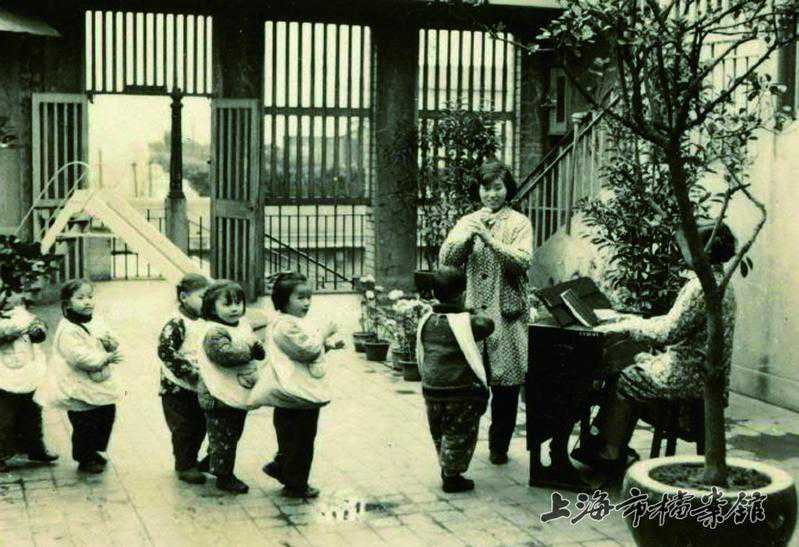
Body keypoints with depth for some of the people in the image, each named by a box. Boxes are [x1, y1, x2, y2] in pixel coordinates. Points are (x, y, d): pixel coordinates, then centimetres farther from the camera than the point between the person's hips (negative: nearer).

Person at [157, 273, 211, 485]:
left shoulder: (202, 322, 7)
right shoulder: (176, 324, -18)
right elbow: (165, 350, -26)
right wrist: (189, 369, -27)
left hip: (196, 387, 8)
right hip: (177, 387, -8)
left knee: (199, 425, 14)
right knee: (183, 427, 0)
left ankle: (192, 461, 30)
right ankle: (184, 466, 12)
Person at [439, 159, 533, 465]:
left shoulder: (519, 223, 3)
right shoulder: (467, 222, 13)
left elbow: (524, 262, -13)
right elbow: (445, 261, 3)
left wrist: (489, 239, -22)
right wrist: (465, 237, -14)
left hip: (506, 315, -2)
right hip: (471, 312, 2)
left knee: (505, 383, 4)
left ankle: (499, 446, 18)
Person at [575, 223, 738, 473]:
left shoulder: (702, 286, -22)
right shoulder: (718, 281, 12)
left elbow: (669, 331, -25)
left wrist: (628, 326, -14)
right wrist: (638, 322, 16)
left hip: (691, 376, -10)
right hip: (699, 370, 10)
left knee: (623, 382, -2)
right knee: (637, 362, 16)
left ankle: (611, 454, 8)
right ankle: (607, 437, 18)